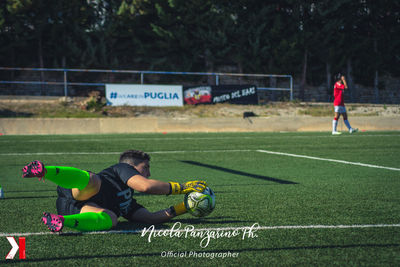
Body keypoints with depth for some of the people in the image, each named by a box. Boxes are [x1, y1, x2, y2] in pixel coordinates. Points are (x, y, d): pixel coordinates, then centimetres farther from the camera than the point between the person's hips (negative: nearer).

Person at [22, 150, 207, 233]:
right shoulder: (122, 168, 16)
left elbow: (152, 217, 28)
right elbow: (145, 186, -2)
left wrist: (184, 207, 29)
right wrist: (182, 187, 4)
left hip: (78, 210, 6)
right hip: (77, 192, -6)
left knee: (110, 219, -29)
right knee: (93, 180, -39)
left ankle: (63, 221, -54)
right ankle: (45, 171, -63)